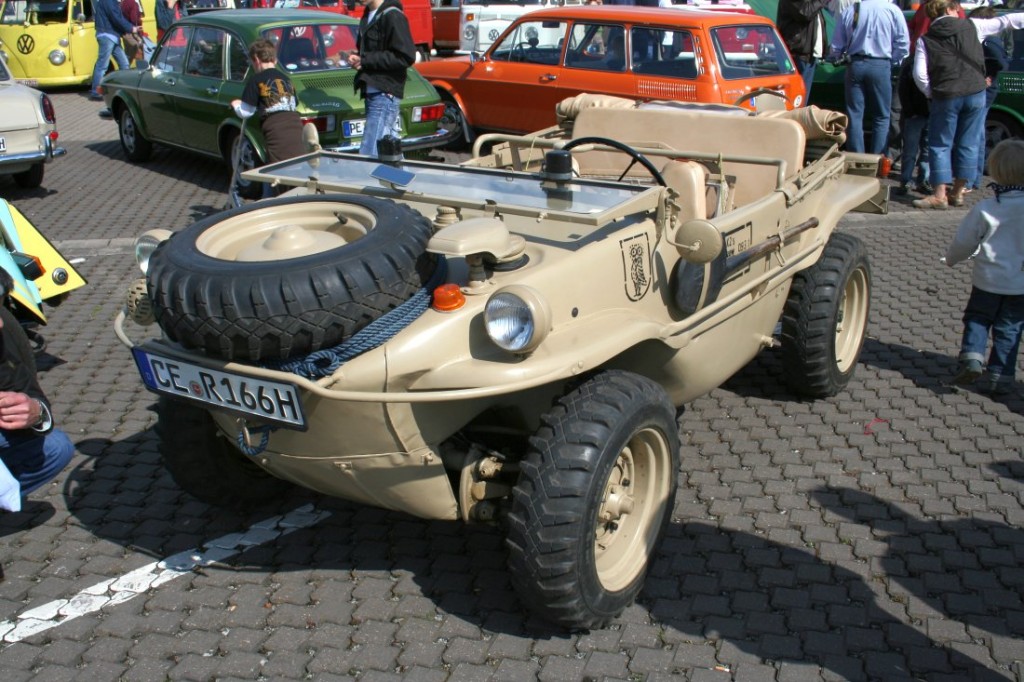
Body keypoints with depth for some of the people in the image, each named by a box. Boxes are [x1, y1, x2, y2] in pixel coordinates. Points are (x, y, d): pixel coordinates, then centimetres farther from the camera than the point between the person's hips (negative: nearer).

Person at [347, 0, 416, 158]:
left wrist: (365, 60, -14)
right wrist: (355, 57, 3)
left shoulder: (392, 16, -10)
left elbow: (405, 57, -16)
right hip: (372, 93, 9)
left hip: (385, 93, -9)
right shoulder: (368, 16, 17)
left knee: (368, 156, -13)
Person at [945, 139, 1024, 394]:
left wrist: (952, 258, 15)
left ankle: (972, 356, -1)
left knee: (977, 318, 18)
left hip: (988, 280, -1)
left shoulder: (985, 208, -13)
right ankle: (1000, 375, 13)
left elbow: (964, 241, -3)